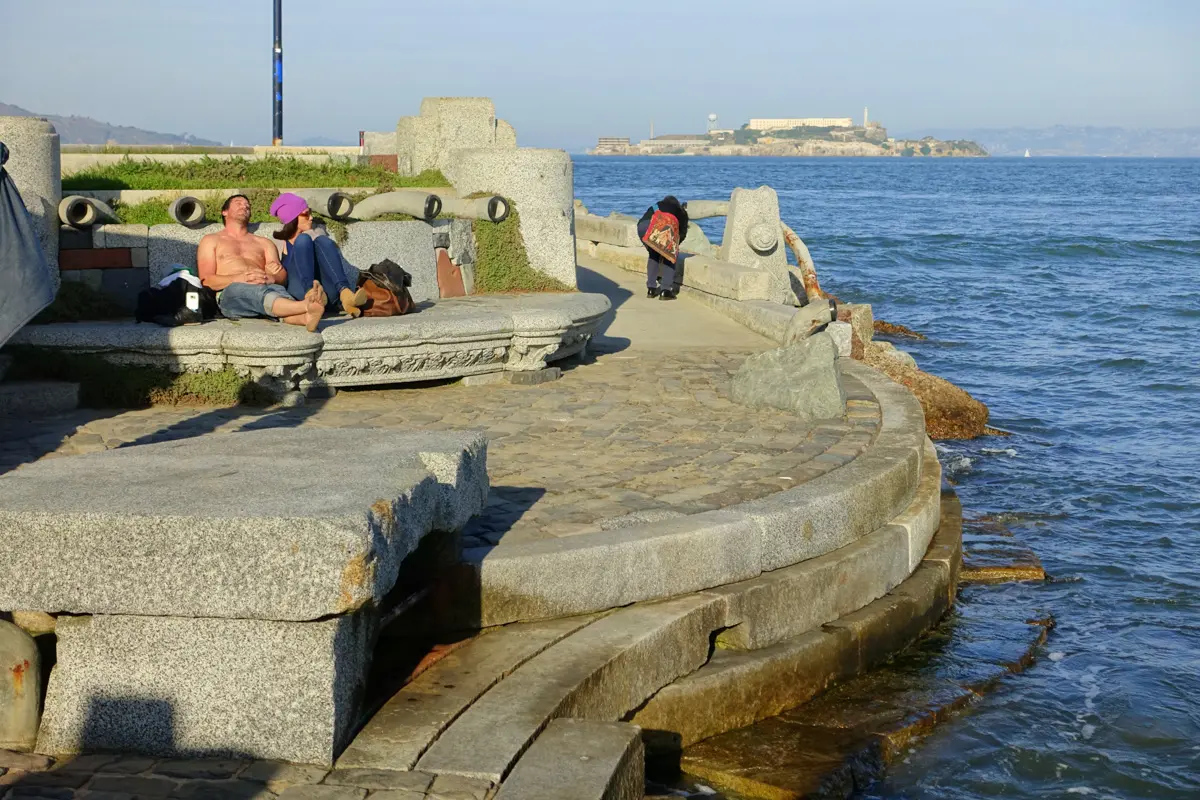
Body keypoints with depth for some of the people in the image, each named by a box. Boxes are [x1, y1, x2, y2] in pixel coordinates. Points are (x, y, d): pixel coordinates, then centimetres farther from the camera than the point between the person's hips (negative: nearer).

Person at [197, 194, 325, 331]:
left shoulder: (264, 243, 34)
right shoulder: (211, 241, 26)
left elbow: (282, 277, 18)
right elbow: (206, 281, 9)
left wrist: (271, 278, -10)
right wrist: (241, 278, -11)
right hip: (230, 292, -3)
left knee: (279, 290, -38)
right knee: (259, 291, -41)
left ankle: (307, 317, -74)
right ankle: (308, 307, -71)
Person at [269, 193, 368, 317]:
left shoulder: (317, 234, 29)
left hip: (326, 294, 3)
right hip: (300, 292, -3)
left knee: (322, 240, -15)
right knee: (303, 239, -17)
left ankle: (344, 293, -42)